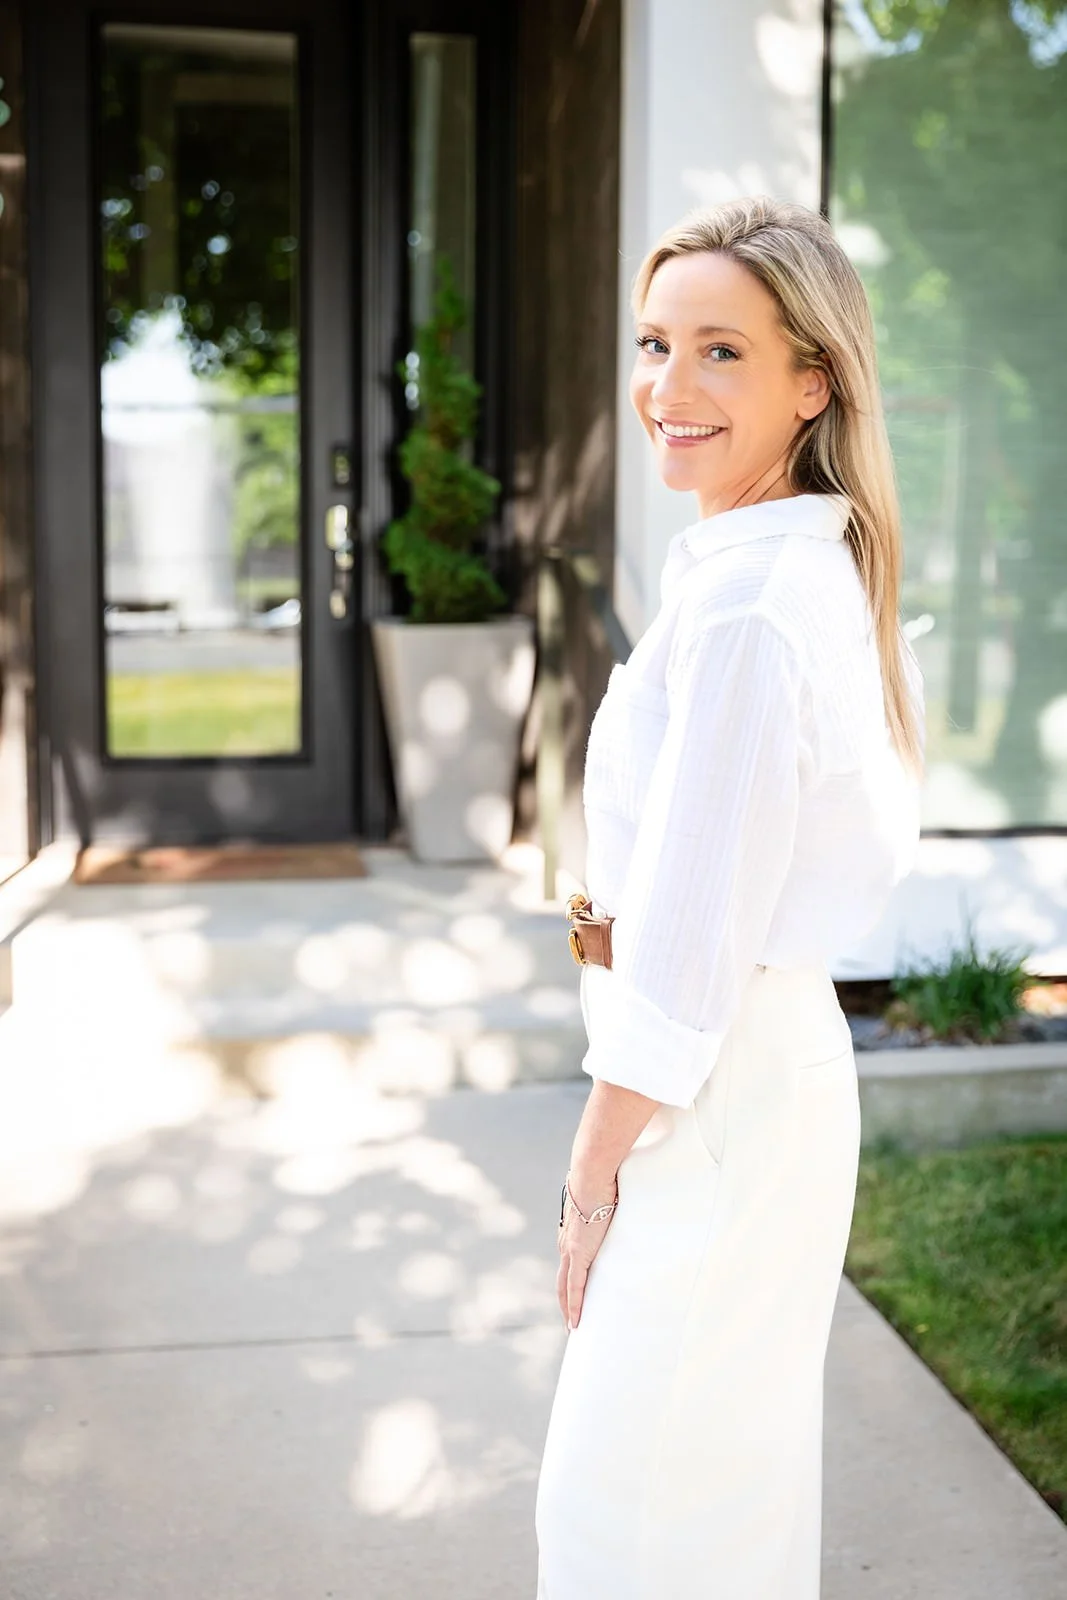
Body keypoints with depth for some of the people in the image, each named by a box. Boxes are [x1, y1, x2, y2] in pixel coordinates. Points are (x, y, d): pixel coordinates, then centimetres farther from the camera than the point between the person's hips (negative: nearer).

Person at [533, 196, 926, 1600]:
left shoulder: (744, 601, -24)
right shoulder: (828, 573, 7)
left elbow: (685, 943, -23)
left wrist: (594, 1172, -12)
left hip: (713, 1101, -10)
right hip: (784, 1061, 10)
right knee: (735, 1483, 24)